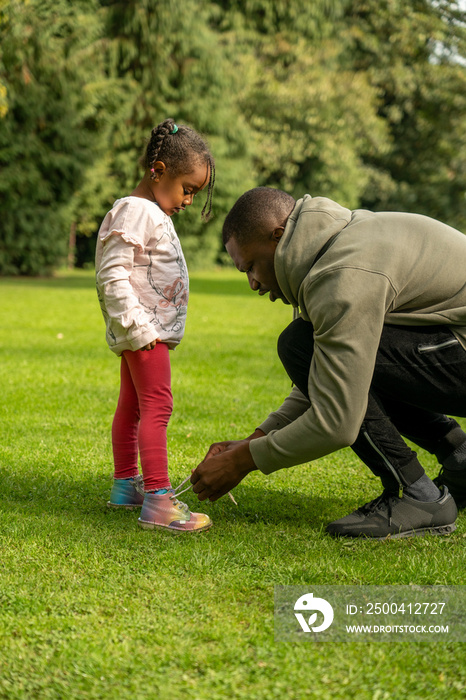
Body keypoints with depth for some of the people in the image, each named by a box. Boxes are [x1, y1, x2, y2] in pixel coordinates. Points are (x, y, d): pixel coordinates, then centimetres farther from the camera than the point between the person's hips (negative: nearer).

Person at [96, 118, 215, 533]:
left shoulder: (156, 214, 17)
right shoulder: (134, 212, -16)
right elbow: (112, 274, -23)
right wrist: (135, 325, -26)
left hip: (153, 330, 11)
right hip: (142, 332, -11)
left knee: (132, 405, 18)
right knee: (157, 405, -17)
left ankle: (125, 485, 29)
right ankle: (157, 501, -22)